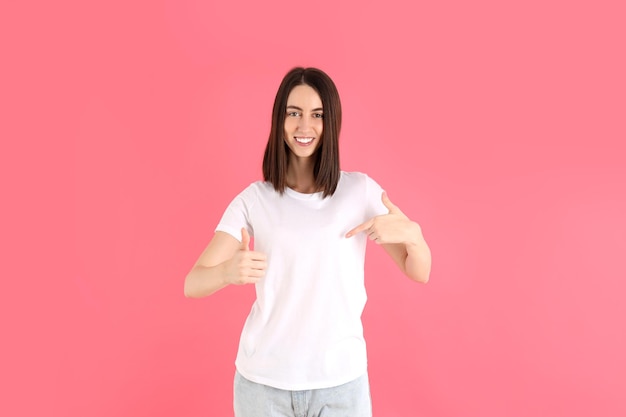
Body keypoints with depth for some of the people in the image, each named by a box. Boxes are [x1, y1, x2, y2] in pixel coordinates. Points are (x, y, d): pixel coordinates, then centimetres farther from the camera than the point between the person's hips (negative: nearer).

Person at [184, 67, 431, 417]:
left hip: (341, 379, 0)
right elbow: (192, 285, -7)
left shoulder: (361, 190, -4)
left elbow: (419, 273, 0)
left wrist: (412, 233, -23)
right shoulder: (254, 199, -3)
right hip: (262, 380, 1)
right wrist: (228, 271, -30)